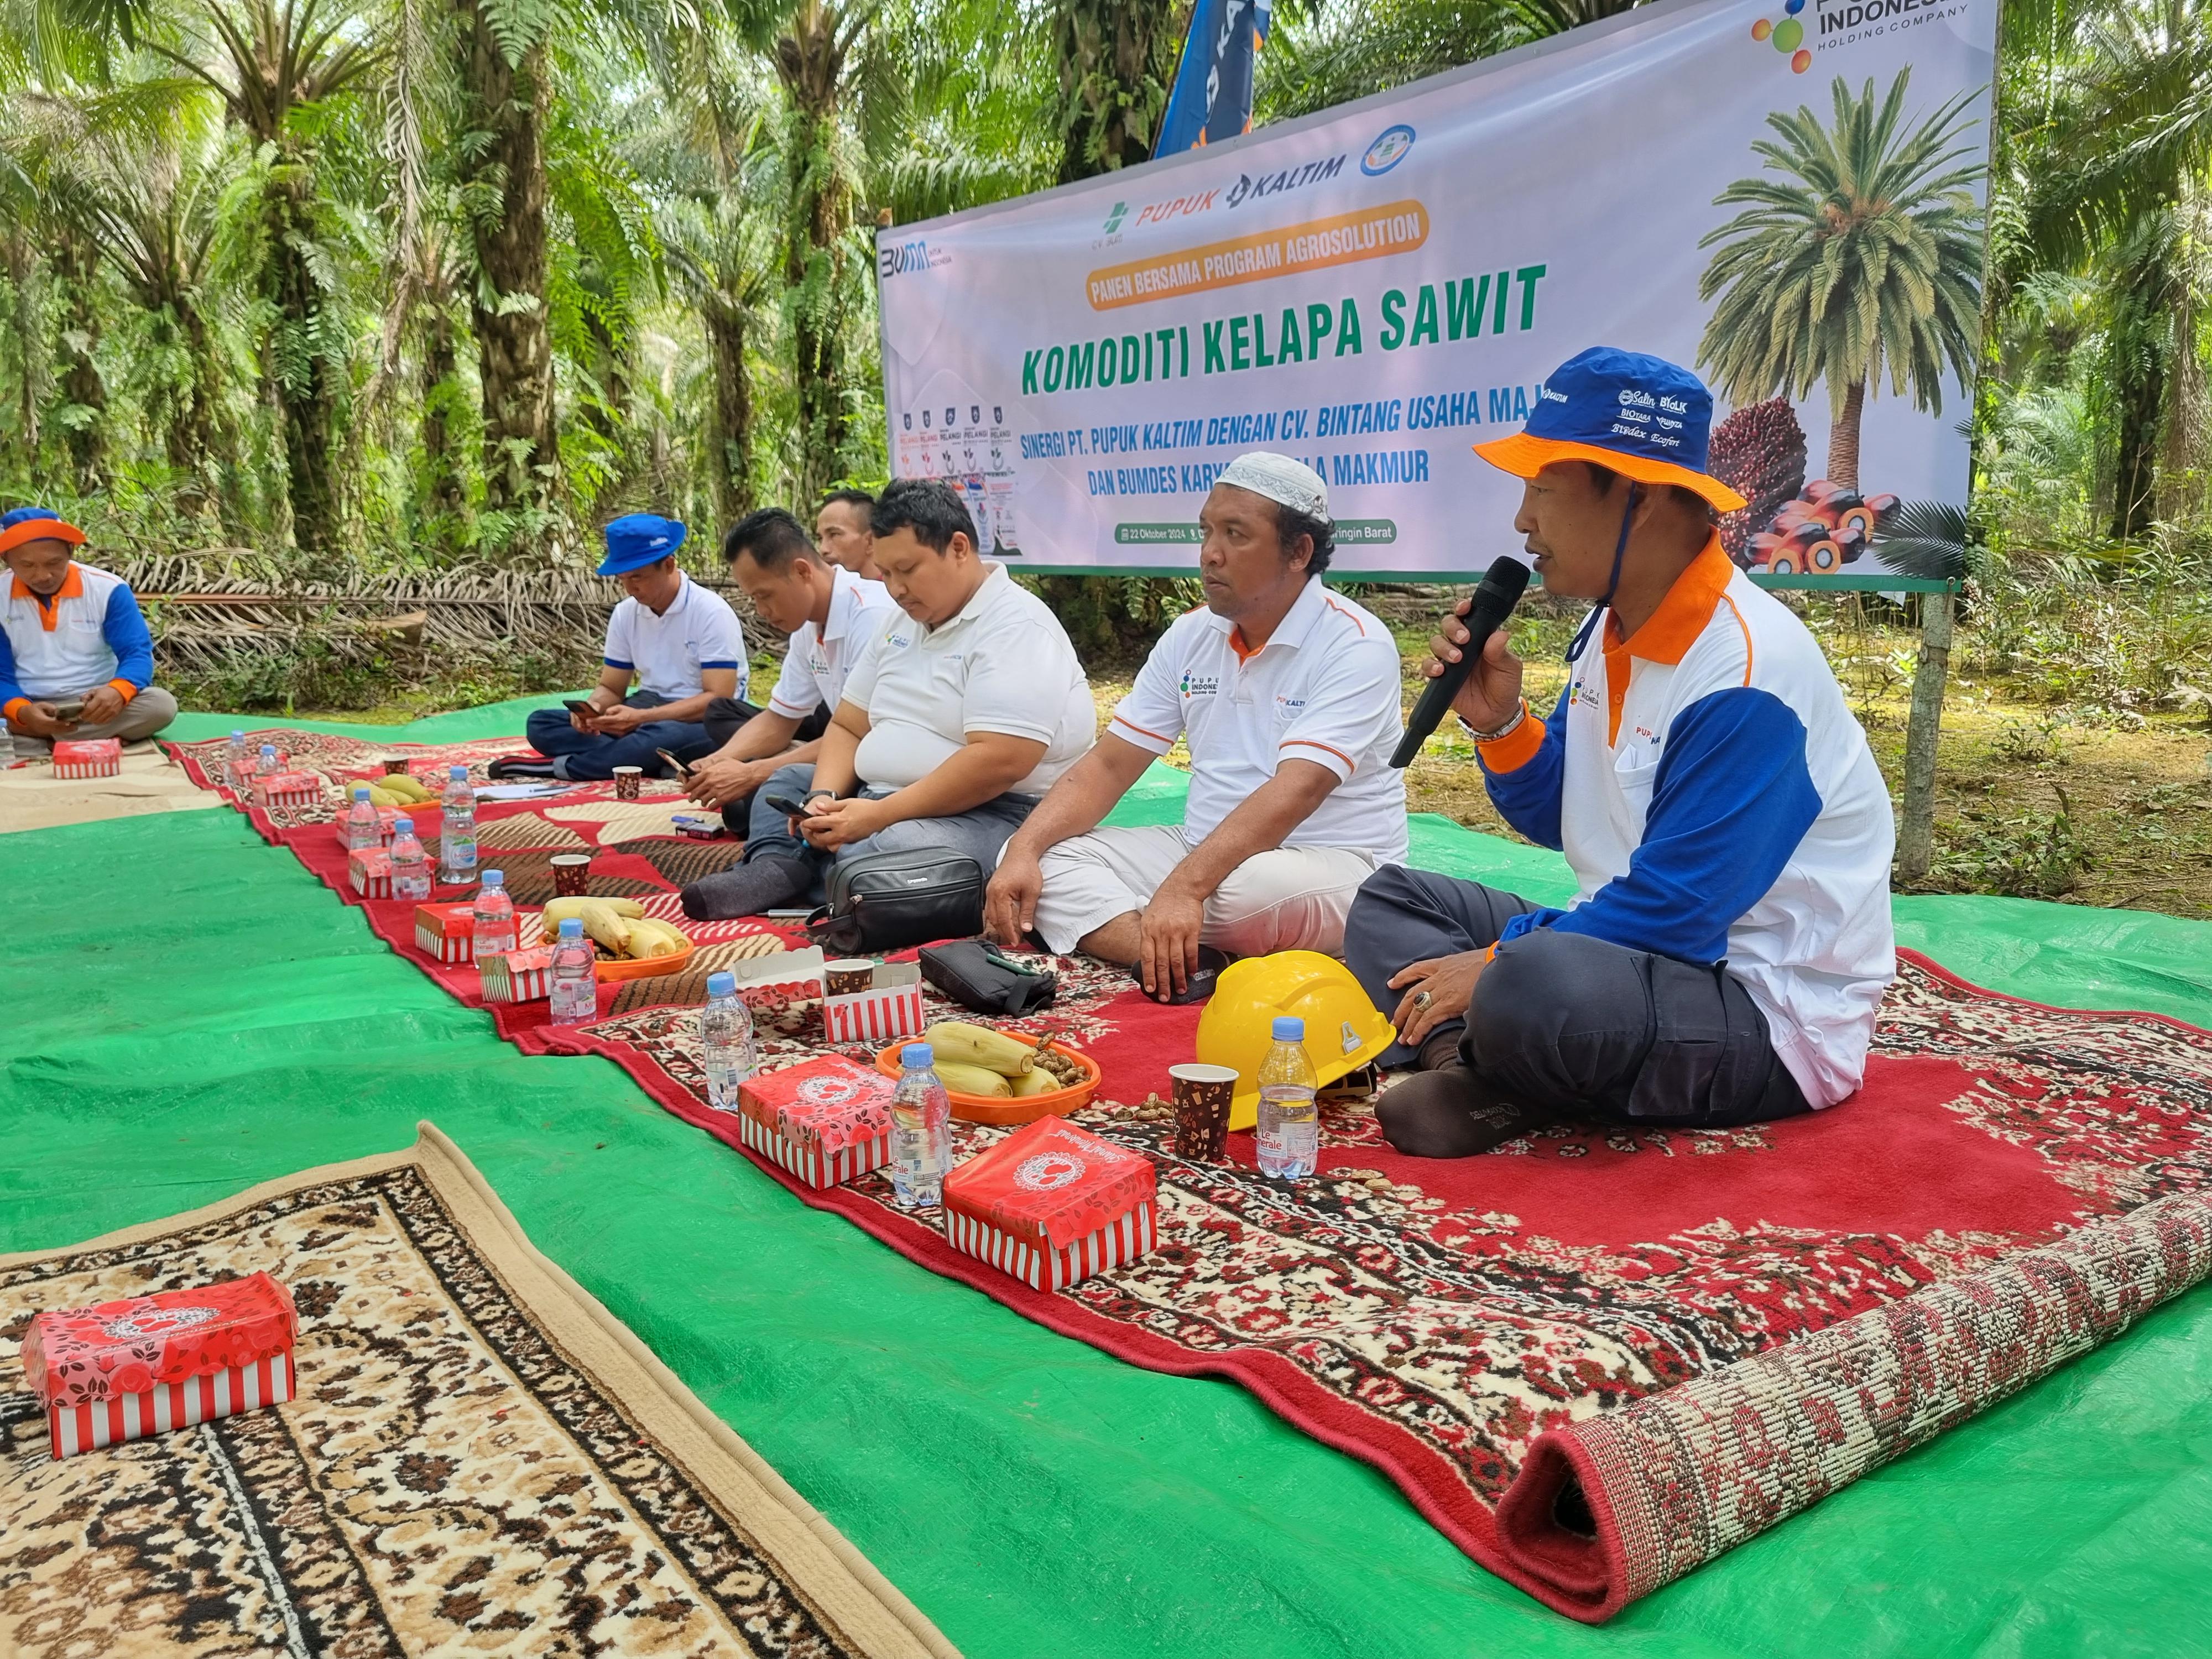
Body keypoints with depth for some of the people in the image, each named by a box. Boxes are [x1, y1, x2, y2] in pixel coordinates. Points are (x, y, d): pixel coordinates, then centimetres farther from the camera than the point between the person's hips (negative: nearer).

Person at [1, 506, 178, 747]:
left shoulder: (107, 589, -4)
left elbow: (137, 653, -9)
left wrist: (118, 691, -33)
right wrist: (22, 712, -27)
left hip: (94, 706, 1)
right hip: (30, 711, 0)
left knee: (161, 704, -30)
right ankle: (99, 742, -24)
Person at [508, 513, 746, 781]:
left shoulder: (712, 612, -13)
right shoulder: (625, 613, 6)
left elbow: (718, 699, -20)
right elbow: (611, 688, 12)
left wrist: (640, 717, -30)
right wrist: (592, 709, -14)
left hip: (701, 725, -6)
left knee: (665, 737, -42)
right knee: (542, 723, -10)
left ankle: (562, 767, -21)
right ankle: (658, 762, -25)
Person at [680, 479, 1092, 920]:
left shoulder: (1016, 628, -14)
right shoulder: (905, 622, 14)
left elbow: (1000, 763, -25)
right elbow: (848, 727, 16)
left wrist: (881, 815, -23)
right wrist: (824, 797, -5)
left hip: (992, 815, -10)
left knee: (891, 851, -38)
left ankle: (782, 871, -16)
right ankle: (777, 870, -16)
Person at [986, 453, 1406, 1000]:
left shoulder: (1356, 646, -13)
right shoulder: (1189, 636, 8)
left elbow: (1295, 792, -27)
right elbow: (1109, 765, 6)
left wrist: (1183, 887, -40)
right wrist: (1024, 850, -11)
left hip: (1330, 866, -7)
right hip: (1202, 852, 7)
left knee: (1259, 886, -41)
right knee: (1035, 858, -11)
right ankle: (1168, 959, -33)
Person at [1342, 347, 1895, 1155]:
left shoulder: (1744, 673, -24)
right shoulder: (1614, 627, 5)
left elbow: (1671, 914, -25)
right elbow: (1556, 821, 14)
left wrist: (1496, 965, -17)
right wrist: (1497, 721, -4)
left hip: (1769, 1010, -10)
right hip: (1636, 943, 10)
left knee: (1533, 985, -41)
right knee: (1389, 901, 10)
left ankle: (1490, 1073, -7)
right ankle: (1476, 1063, -17)